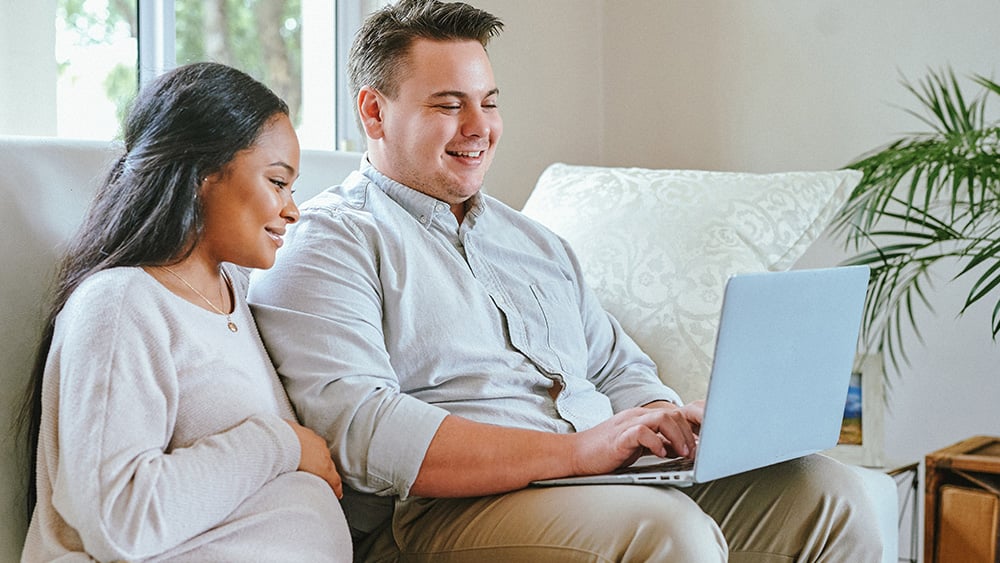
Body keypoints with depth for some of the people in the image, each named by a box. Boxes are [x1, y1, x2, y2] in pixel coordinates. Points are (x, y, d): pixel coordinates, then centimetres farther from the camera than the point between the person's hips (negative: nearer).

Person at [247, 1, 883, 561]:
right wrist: (577, 452, -23)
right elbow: (363, 433, -17)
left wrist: (666, 420, 0)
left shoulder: (534, 240, 26)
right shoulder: (326, 242, -2)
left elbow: (621, 369, 27)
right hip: (445, 507, -7)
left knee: (823, 490, -10)